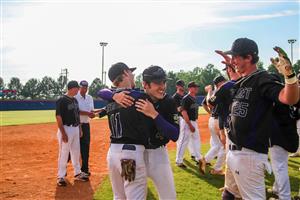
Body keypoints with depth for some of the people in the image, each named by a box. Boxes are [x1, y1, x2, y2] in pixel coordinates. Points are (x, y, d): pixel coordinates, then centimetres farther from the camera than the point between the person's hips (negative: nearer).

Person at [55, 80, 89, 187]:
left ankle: (77, 173, 28)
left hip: (76, 128, 8)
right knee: (63, 153, -1)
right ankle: (61, 176, 10)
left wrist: (79, 129, 16)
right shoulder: (62, 100, -14)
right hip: (66, 129, -8)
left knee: (76, 152, 16)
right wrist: (63, 133, -20)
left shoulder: (75, 100, 11)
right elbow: (58, 117, -17)